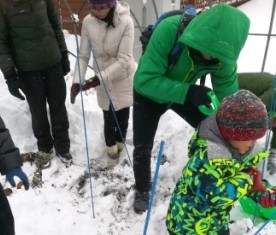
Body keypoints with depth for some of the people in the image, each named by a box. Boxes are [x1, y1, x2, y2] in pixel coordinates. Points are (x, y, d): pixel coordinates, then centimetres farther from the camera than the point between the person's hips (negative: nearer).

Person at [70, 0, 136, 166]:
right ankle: (111, 149, 35)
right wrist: (77, 81, -21)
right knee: (109, 119, 7)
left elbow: (123, 59, -25)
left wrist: (100, 78, -32)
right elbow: (83, 56, -8)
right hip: (102, 81, 2)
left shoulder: (126, 22, -23)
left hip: (124, 79, -1)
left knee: (122, 117, 14)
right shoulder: (88, 22, -14)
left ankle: (119, 145, 43)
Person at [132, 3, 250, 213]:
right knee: (143, 148, 0)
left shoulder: (222, 54, -26)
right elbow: (144, 80, -41)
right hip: (149, 93, -3)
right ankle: (142, 190, 29)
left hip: (184, 92, 3)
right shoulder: (169, 30, -40)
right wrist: (188, 92, -50)